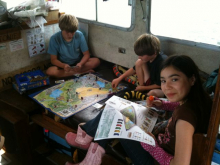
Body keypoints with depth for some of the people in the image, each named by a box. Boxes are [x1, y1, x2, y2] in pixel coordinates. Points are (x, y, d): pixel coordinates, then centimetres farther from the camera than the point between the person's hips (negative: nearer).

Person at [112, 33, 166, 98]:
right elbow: (134, 69, 7)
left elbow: (159, 85, -21)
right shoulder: (148, 58, -7)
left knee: (152, 93, -43)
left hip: (161, 89, -8)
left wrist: (143, 88, -10)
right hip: (151, 83, 8)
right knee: (139, 62, -7)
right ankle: (142, 88, 0)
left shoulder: (161, 63, -30)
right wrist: (119, 79, 7)